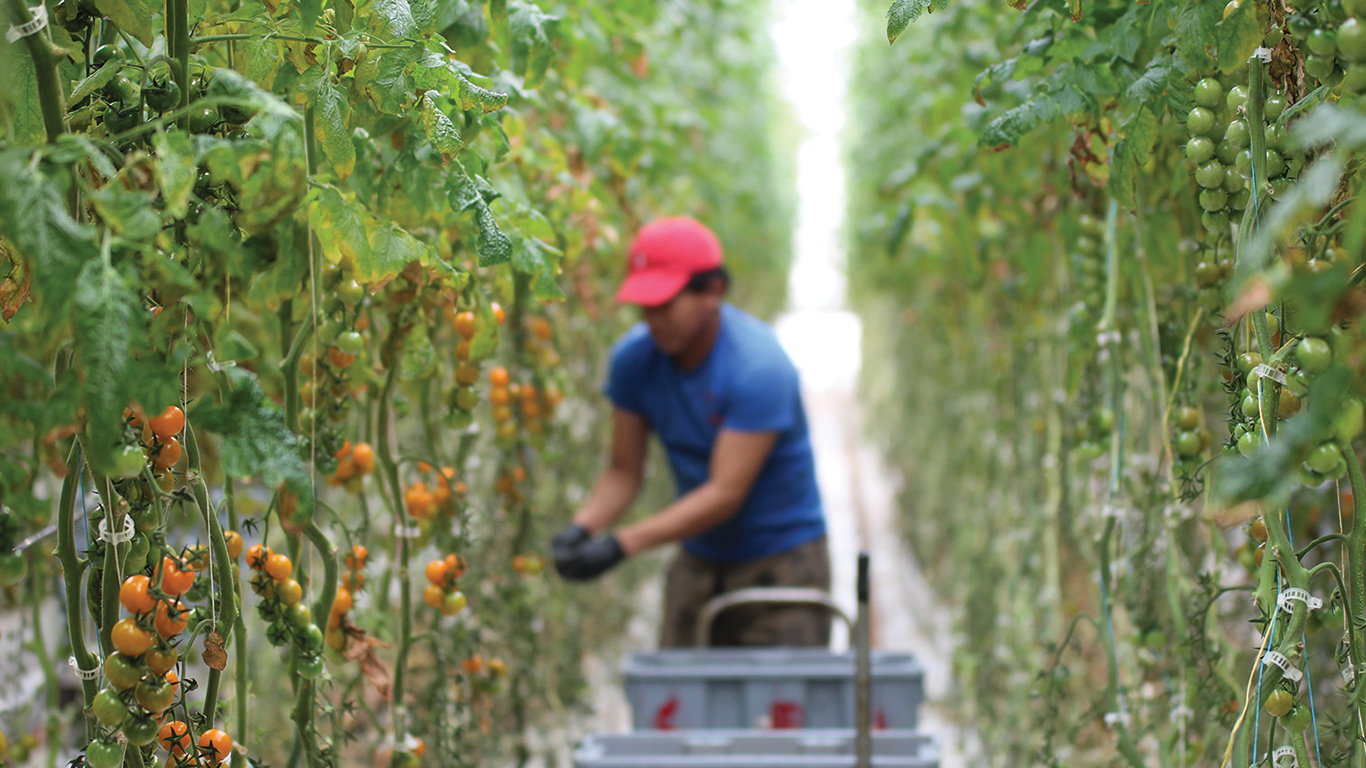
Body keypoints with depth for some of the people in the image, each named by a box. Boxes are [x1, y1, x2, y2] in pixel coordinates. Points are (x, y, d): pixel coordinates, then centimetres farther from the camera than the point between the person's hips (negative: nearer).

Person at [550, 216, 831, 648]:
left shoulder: (758, 367, -24)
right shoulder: (634, 358, -6)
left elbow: (725, 493, -26)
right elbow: (624, 471, 0)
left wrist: (620, 544, -33)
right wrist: (582, 527, -21)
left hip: (780, 561, -5)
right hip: (700, 559, 5)